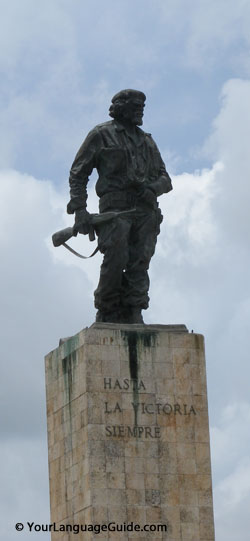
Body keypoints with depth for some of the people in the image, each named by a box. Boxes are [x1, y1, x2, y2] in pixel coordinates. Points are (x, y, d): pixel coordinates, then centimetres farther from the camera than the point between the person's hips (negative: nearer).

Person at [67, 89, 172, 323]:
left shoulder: (147, 141, 25)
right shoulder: (101, 135, 9)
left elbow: (165, 178, 22)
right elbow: (78, 173, 5)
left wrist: (152, 188, -3)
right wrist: (79, 209, -7)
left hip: (145, 210, 4)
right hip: (116, 206, -4)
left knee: (139, 265, -6)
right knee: (116, 261, -15)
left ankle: (133, 316, -10)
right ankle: (106, 313, -1)